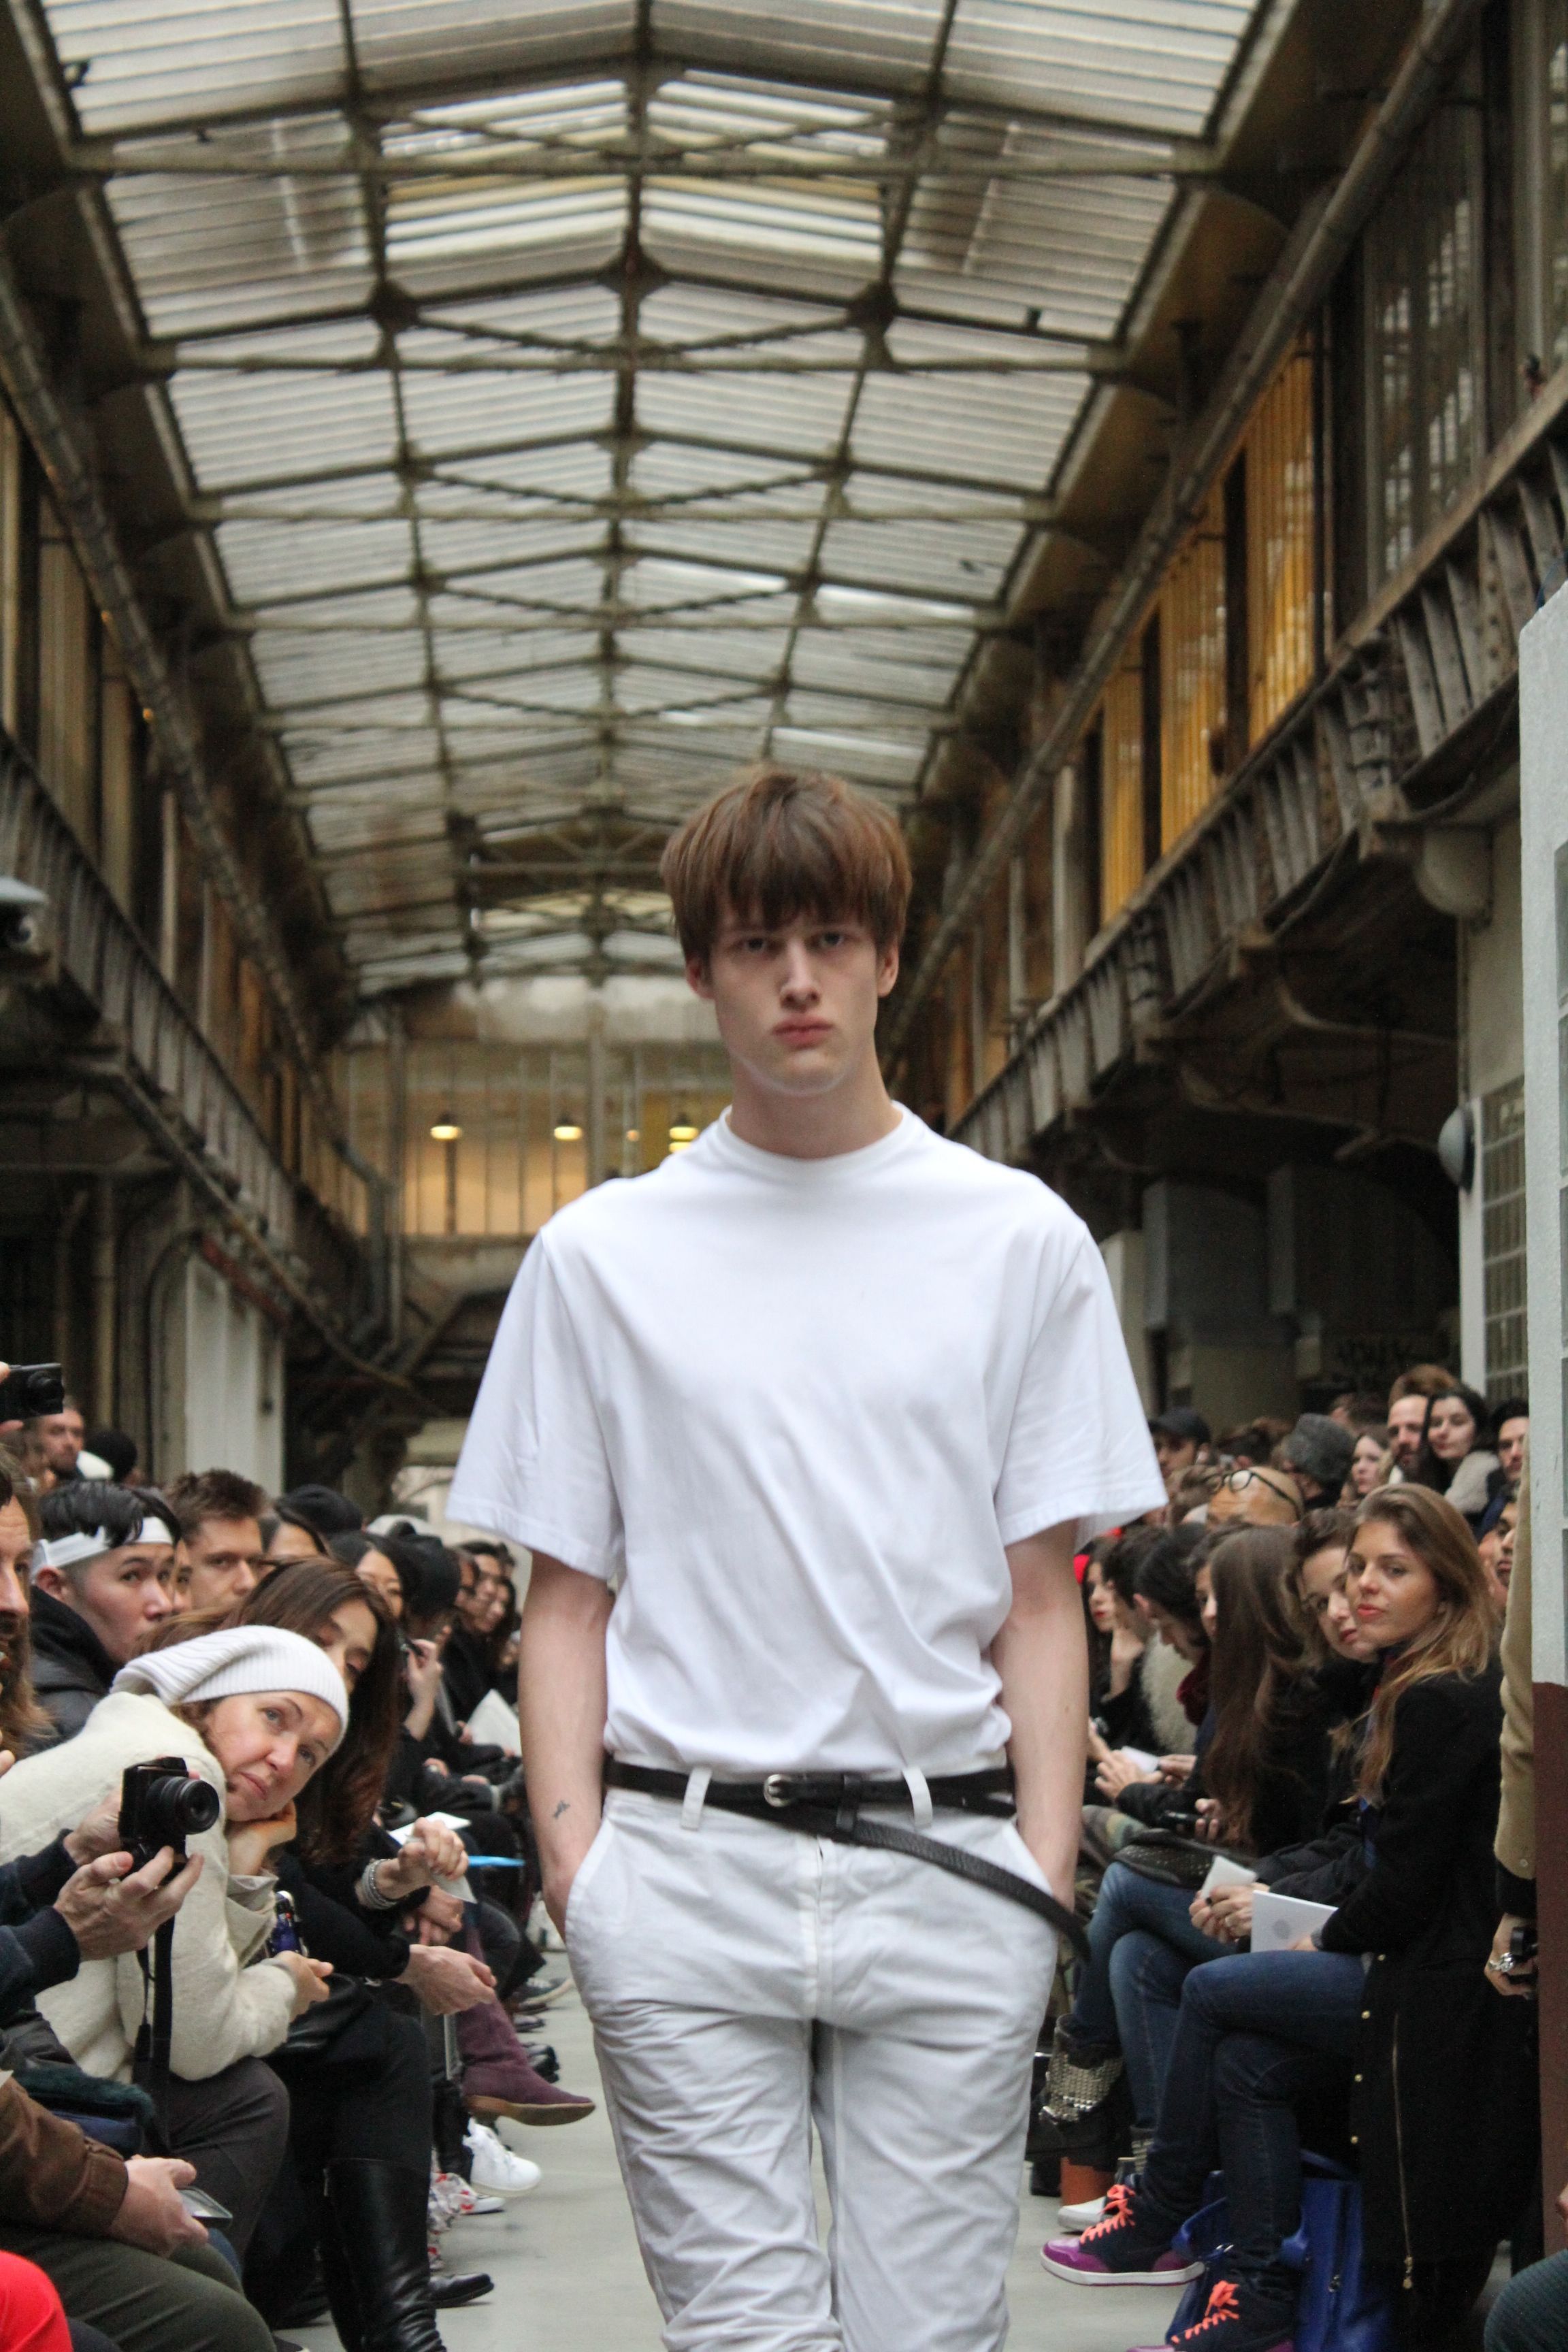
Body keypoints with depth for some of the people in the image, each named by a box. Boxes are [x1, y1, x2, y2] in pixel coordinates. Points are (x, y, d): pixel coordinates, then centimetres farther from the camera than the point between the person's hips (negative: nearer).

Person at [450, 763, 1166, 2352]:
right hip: (690, 1861, 0)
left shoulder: (1020, 1240, 8)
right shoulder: (604, 1254, 8)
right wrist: (570, 1851, -4)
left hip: (944, 1860, 0)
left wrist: (1047, 1859, -3)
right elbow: (567, 1597, 7)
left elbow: (1040, 1598, 7)